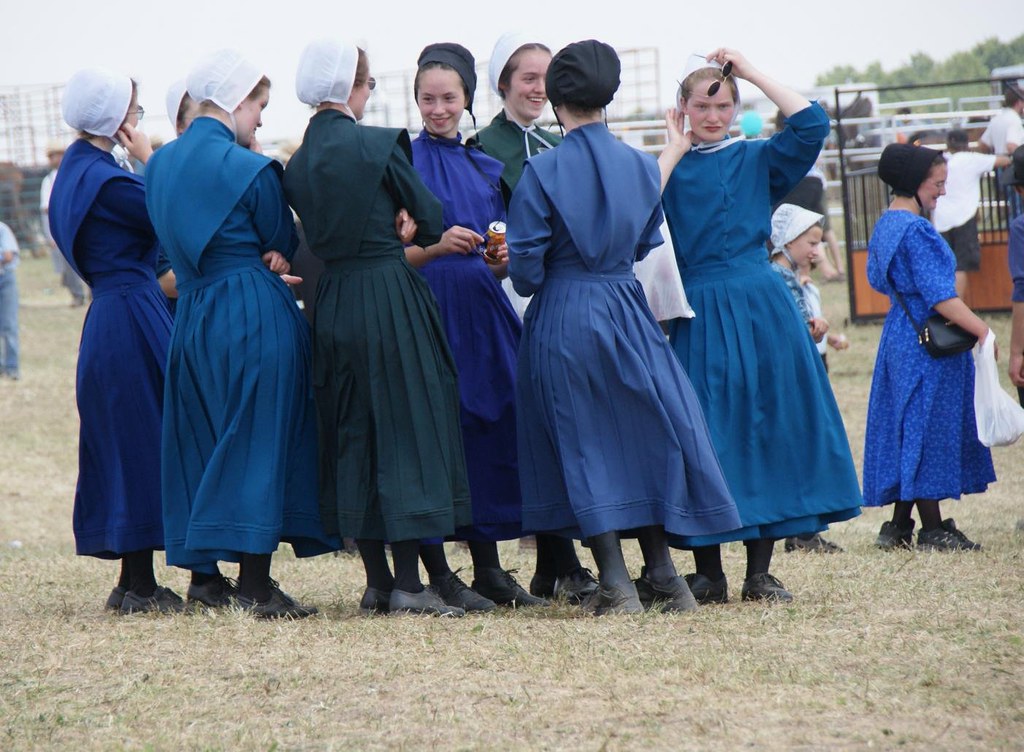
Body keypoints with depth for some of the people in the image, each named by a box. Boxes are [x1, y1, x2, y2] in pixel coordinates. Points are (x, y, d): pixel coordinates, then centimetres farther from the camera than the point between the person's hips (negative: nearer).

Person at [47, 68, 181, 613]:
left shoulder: (76, 170, 12)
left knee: (125, 442, 13)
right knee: (143, 441, -4)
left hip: (109, 317, 10)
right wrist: (150, 158, -10)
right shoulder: (106, 180, -18)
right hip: (133, 322, -10)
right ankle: (140, 587, 0)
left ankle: (132, 582, 17)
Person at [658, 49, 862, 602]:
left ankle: (759, 572, 8)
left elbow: (811, 123, -8)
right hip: (699, 317, -1)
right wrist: (675, 151, -5)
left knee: (765, 428, 1)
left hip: (761, 309, 1)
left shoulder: (757, 160, 8)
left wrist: (751, 72, -3)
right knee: (704, 437, -2)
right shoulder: (670, 168, 6)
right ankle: (708, 573, 5)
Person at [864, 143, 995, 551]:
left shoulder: (885, 225, 12)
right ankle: (932, 530, 2)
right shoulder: (916, 231, -18)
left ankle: (899, 526, 15)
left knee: (907, 430, 12)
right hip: (928, 344, -10)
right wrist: (981, 329, -23)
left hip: (901, 336, 10)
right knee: (930, 427, -4)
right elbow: (939, 296, -23)